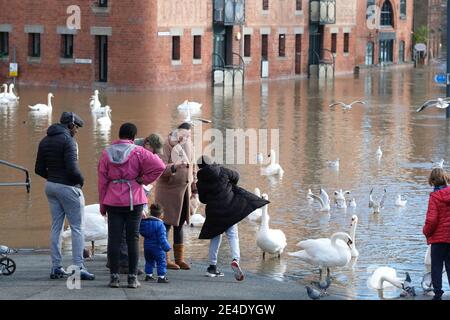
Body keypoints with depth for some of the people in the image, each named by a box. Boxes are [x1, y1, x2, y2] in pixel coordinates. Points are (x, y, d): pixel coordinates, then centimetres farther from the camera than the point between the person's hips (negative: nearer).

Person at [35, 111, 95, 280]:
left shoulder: (45, 141, 10)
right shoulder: (68, 140, -15)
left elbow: (39, 169, 11)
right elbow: (72, 168, -22)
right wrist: (81, 180, -5)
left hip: (51, 186, 8)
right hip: (68, 187, -8)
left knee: (56, 227, 12)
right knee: (77, 228, -3)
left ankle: (56, 267, 11)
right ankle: (78, 268, -8)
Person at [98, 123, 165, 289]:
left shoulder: (106, 153, 3)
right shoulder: (138, 152, -4)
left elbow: (102, 181, 5)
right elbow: (159, 166, -15)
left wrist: (102, 205, 11)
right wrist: (143, 180, -2)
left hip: (113, 201, 1)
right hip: (134, 200, -1)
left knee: (114, 238, 3)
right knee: (133, 238, 3)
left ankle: (114, 277, 2)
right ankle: (132, 278, 3)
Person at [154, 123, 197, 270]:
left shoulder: (189, 146, 9)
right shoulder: (168, 147, -14)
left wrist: (193, 187, 21)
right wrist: (174, 167, -40)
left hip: (184, 190, 7)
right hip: (168, 190, -7)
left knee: (179, 225, 12)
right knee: (166, 225, -4)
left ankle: (179, 259, 17)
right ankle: (164, 260, 0)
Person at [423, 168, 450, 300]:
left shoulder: (435, 197, -14)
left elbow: (431, 220, -16)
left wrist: (426, 232, 1)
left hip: (439, 237, -4)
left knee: (436, 266, 7)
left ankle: (438, 293, 6)